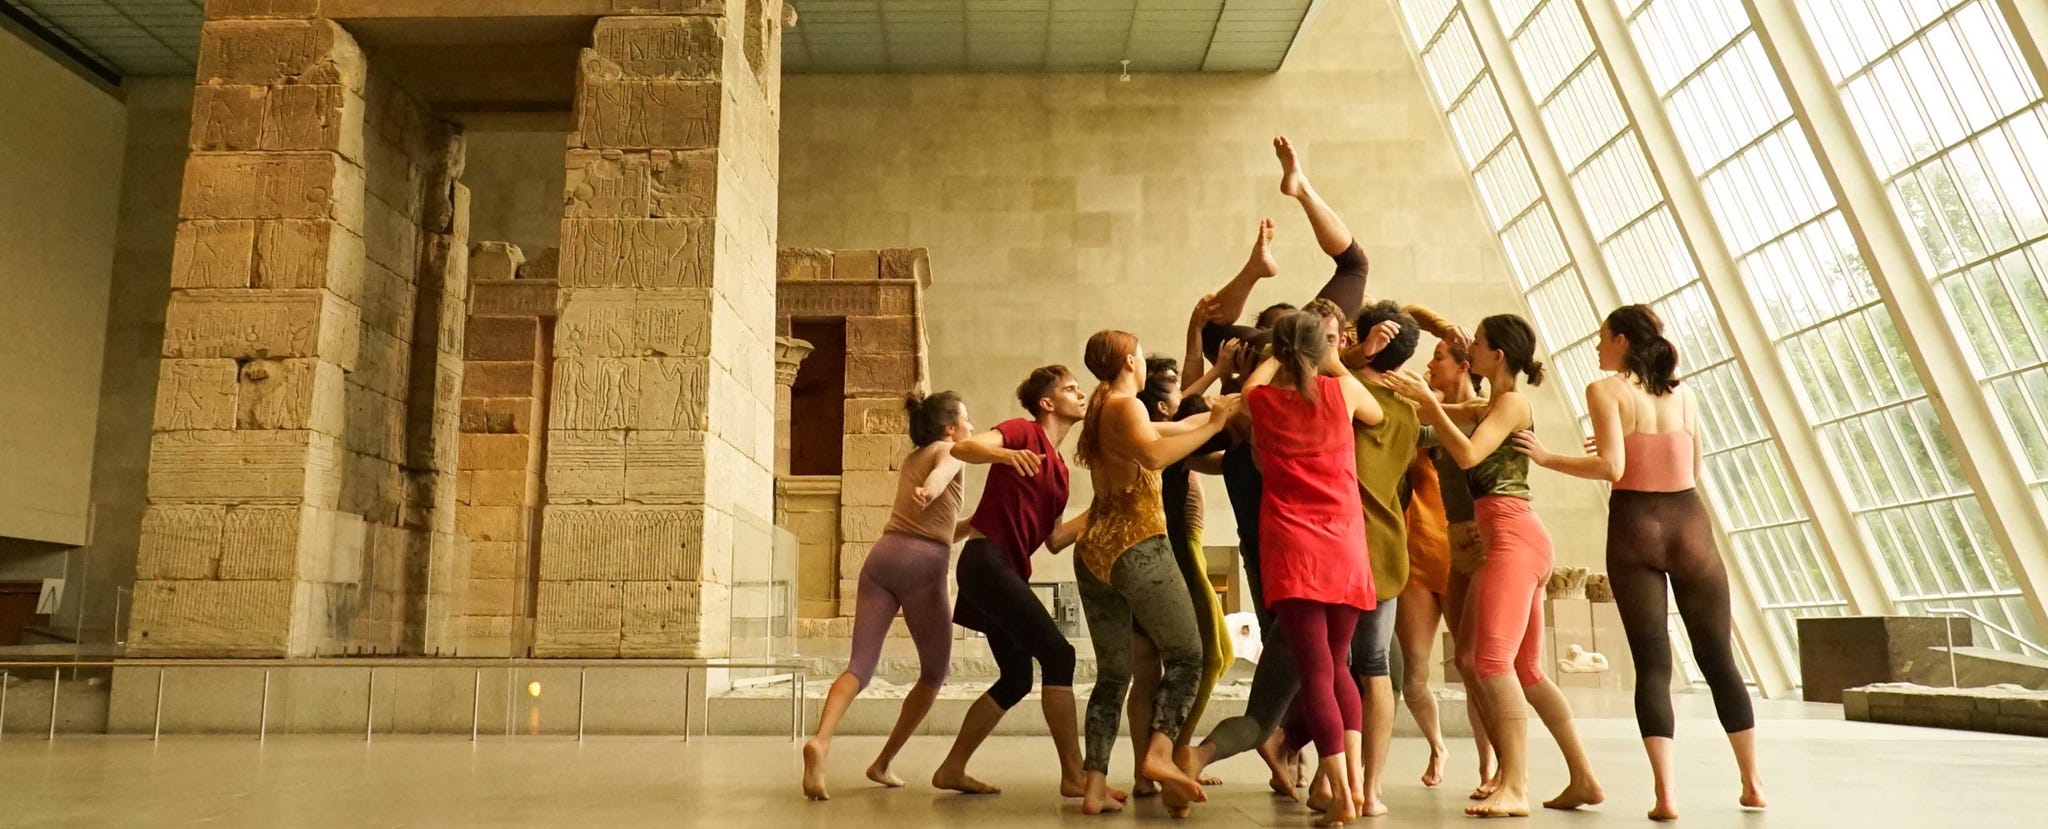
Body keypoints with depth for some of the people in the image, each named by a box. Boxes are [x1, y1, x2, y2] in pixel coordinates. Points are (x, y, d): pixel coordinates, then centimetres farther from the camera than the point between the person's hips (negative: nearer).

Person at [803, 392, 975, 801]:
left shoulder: (912, 460, 31)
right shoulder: (950, 450, 10)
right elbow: (942, 473, -16)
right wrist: (928, 492, -37)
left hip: (882, 554, 6)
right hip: (922, 563, -6)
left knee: (860, 665, -5)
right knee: (934, 671, 11)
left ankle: (821, 741, -31)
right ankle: (882, 764, 12)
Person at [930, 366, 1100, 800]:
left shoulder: (1058, 468, 21)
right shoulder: (1025, 432, -2)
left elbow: (1054, 540, 20)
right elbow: (963, 447, -19)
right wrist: (1006, 454, -38)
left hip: (1007, 571, 10)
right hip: (987, 559, -10)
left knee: (1016, 677, 11)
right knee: (1057, 652, -16)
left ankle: (952, 770, 19)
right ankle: (1074, 776, -14)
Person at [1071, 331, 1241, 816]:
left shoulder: (1101, 409, 20)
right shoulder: (1125, 405, -6)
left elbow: (1166, 431, 31)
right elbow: (1155, 455, -26)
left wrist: (1214, 411, 37)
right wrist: (1214, 423, -19)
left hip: (1094, 550, 8)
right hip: (1137, 545, -8)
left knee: (1112, 672, 9)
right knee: (1185, 656, 1)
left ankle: (1095, 787, 2)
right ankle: (1160, 752, -19)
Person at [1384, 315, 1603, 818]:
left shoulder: (1512, 402, -6)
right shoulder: (1495, 404, 21)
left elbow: (1467, 455, -18)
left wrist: (1429, 404, -14)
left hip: (1515, 537, -10)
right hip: (1509, 541, 10)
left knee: (1493, 662, -15)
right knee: (1526, 670, 12)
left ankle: (1515, 789, -15)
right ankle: (1584, 780, 15)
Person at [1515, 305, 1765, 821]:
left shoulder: (1606, 391, -4)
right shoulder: (1683, 394, 9)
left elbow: (1612, 468, -14)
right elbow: (1693, 470, 14)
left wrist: (1546, 458, -7)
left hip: (1634, 528, -3)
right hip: (1689, 524, 3)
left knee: (1652, 663, -2)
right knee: (1718, 658, 12)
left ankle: (1666, 794, -8)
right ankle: (1753, 783, 19)